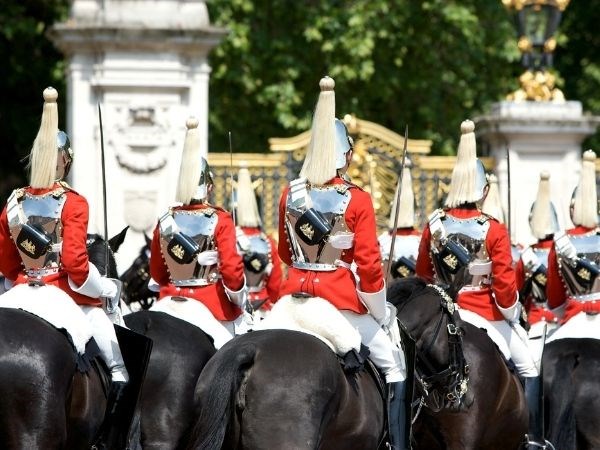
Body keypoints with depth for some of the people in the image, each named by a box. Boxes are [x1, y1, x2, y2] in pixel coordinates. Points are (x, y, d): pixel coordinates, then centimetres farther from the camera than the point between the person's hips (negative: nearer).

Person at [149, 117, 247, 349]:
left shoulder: (165, 221, 2)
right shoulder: (220, 220, -10)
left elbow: (156, 274, 11)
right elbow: (231, 268, -14)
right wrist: (238, 296, 3)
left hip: (171, 302, 4)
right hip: (212, 304, -4)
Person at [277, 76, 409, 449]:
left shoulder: (290, 195, 1)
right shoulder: (357, 201, -12)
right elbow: (368, 264, -11)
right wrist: (381, 314, 3)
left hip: (295, 293, 4)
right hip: (339, 296, -4)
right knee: (394, 364, 10)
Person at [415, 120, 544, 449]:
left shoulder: (434, 225, -4)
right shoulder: (494, 231, -17)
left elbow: (423, 275, 7)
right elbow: (504, 284, -16)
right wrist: (512, 315, 1)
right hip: (486, 315, -4)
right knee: (529, 368, 12)